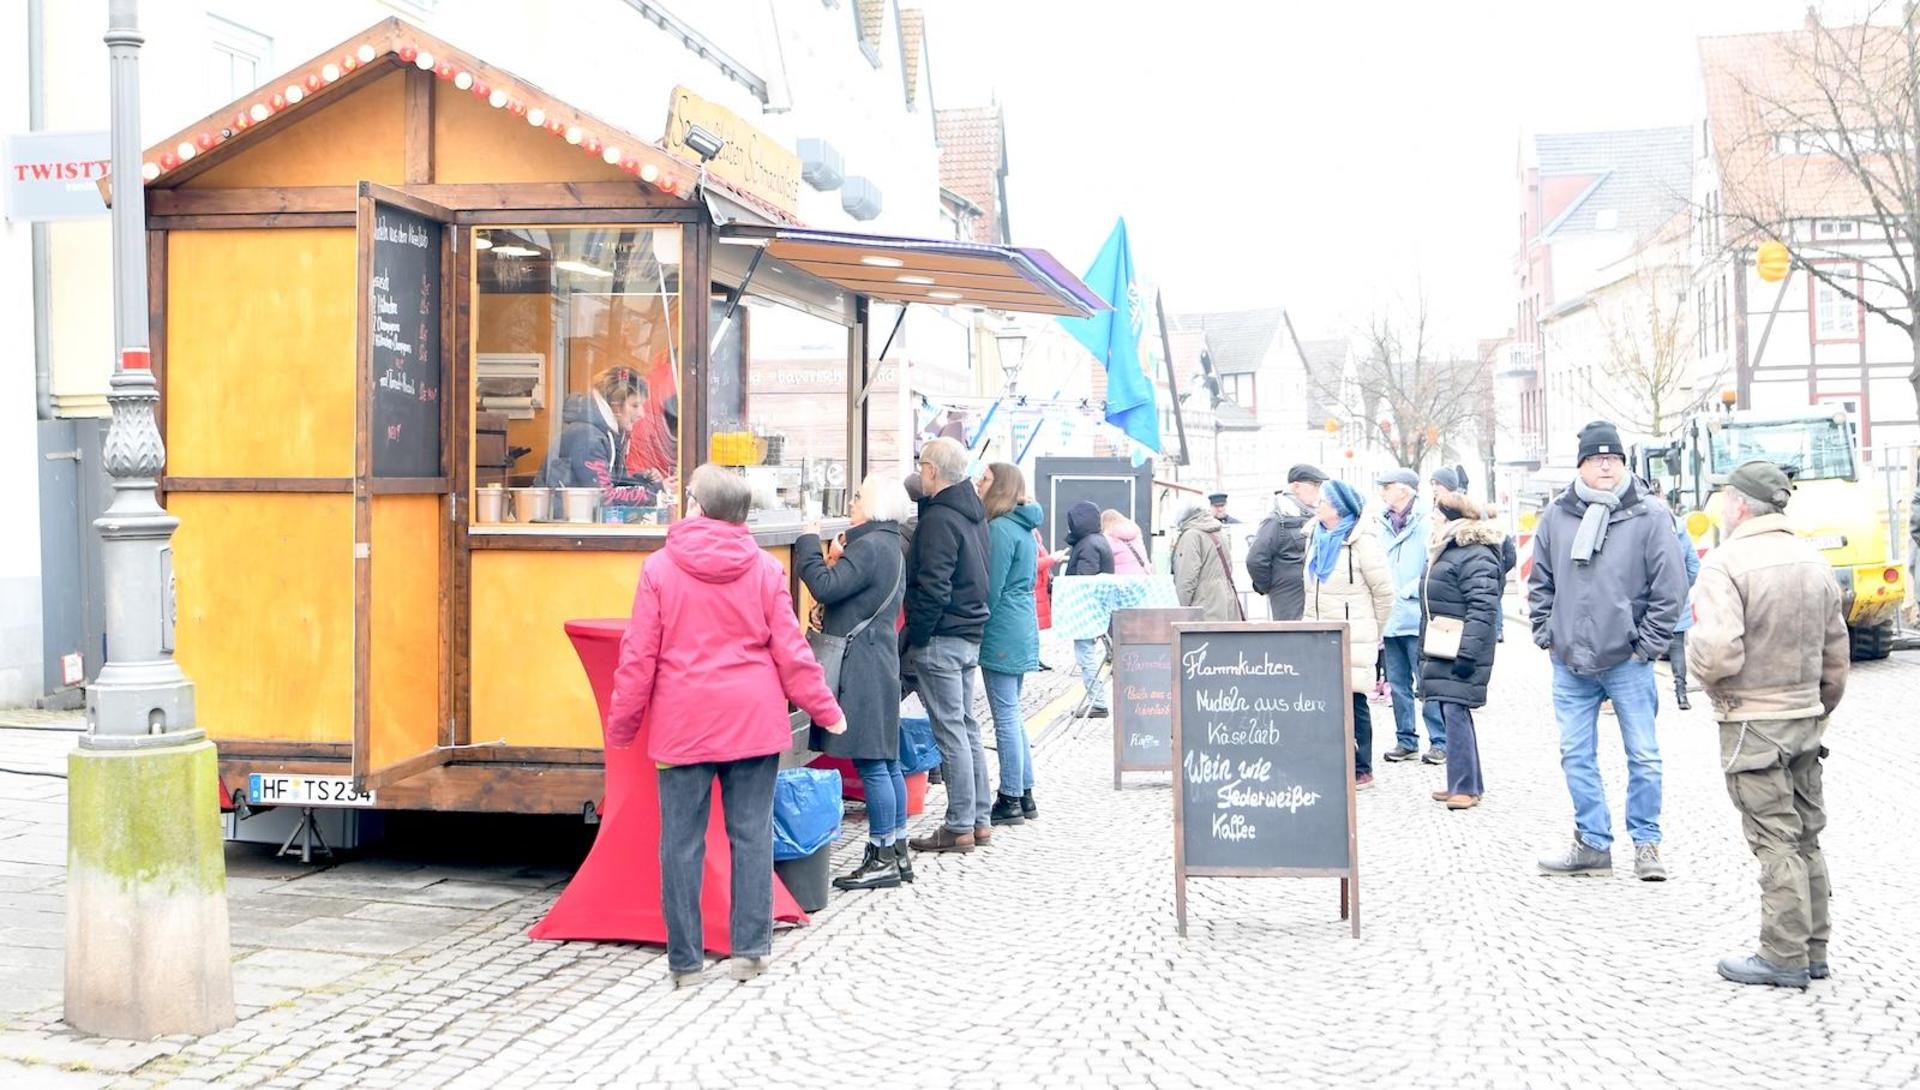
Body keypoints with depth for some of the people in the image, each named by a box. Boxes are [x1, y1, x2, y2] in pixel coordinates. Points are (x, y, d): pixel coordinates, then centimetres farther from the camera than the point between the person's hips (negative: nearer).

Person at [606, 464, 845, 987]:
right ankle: (749, 949, 10)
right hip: (754, 722, 2)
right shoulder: (765, 568, 0)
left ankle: (684, 961, 9)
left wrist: (621, 724, 7)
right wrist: (825, 709, 13)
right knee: (752, 835, 8)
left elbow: (639, 656, -3)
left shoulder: (660, 568, -5)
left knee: (682, 841, 5)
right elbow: (790, 650, 2)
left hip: (683, 724, -1)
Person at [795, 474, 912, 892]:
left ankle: (883, 859, -3)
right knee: (886, 762, 12)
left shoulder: (870, 547, -15)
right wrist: (837, 563, 7)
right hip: (880, 665, 11)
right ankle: (897, 853, 18)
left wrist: (808, 543, -8)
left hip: (861, 666, -11)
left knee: (871, 764, -7)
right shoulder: (890, 547, 18)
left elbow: (825, 588, -20)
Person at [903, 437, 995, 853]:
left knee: (950, 729, -5)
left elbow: (932, 589, -21)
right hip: (970, 634, 9)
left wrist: (915, 637, -14)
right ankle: (979, 818, 20)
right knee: (966, 726, 15)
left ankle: (959, 827, -2)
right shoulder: (973, 512, 12)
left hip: (942, 639, -9)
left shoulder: (939, 519, -17)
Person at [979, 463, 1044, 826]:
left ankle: (1010, 801, 1)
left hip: (1002, 633, -10)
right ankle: (1024, 795, 20)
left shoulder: (1000, 528, -14)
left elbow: (991, 588, -15)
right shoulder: (1024, 527, 14)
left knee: (1006, 716, -4)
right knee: (1012, 715, 15)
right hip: (1024, 629, 10)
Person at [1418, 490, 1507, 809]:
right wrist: (1426, 651, 24)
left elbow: (1482, 609, -21)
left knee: (1455, 713, -11)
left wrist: (1468, 652, -25)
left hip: (1459, 654, -10)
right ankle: (1465, 782, 19)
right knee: (1451, 713, 12)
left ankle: (1466, 786, -8)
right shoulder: (1449, 552, 20)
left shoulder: (1476, 556, -14)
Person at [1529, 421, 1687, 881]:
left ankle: (1646, 844, 14)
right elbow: (1540, 582, 14)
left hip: (1628, 663, -3)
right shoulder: (1556, 516, 5)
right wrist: (1547, 635, 7)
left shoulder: (1649, 517, -4)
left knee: (1643, 756, 2)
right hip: (1569, 663, 3)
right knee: (1576, 757, 8)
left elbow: (1670, 588, -4)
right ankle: (1593, 843, 18)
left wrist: (1647, 646, -6)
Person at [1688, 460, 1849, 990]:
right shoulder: (1812, 559, 8)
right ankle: (1813, 950, 21)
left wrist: (1694, 651, -4)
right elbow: (1836, 653, 14)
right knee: (1806, 836, 14)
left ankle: (1784, 957, 1)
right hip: (1806, 717, 7)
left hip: (1752, 723, -7)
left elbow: (1718, 654, -26)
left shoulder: (1727, 563, -17)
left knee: (1776, 840, -3)